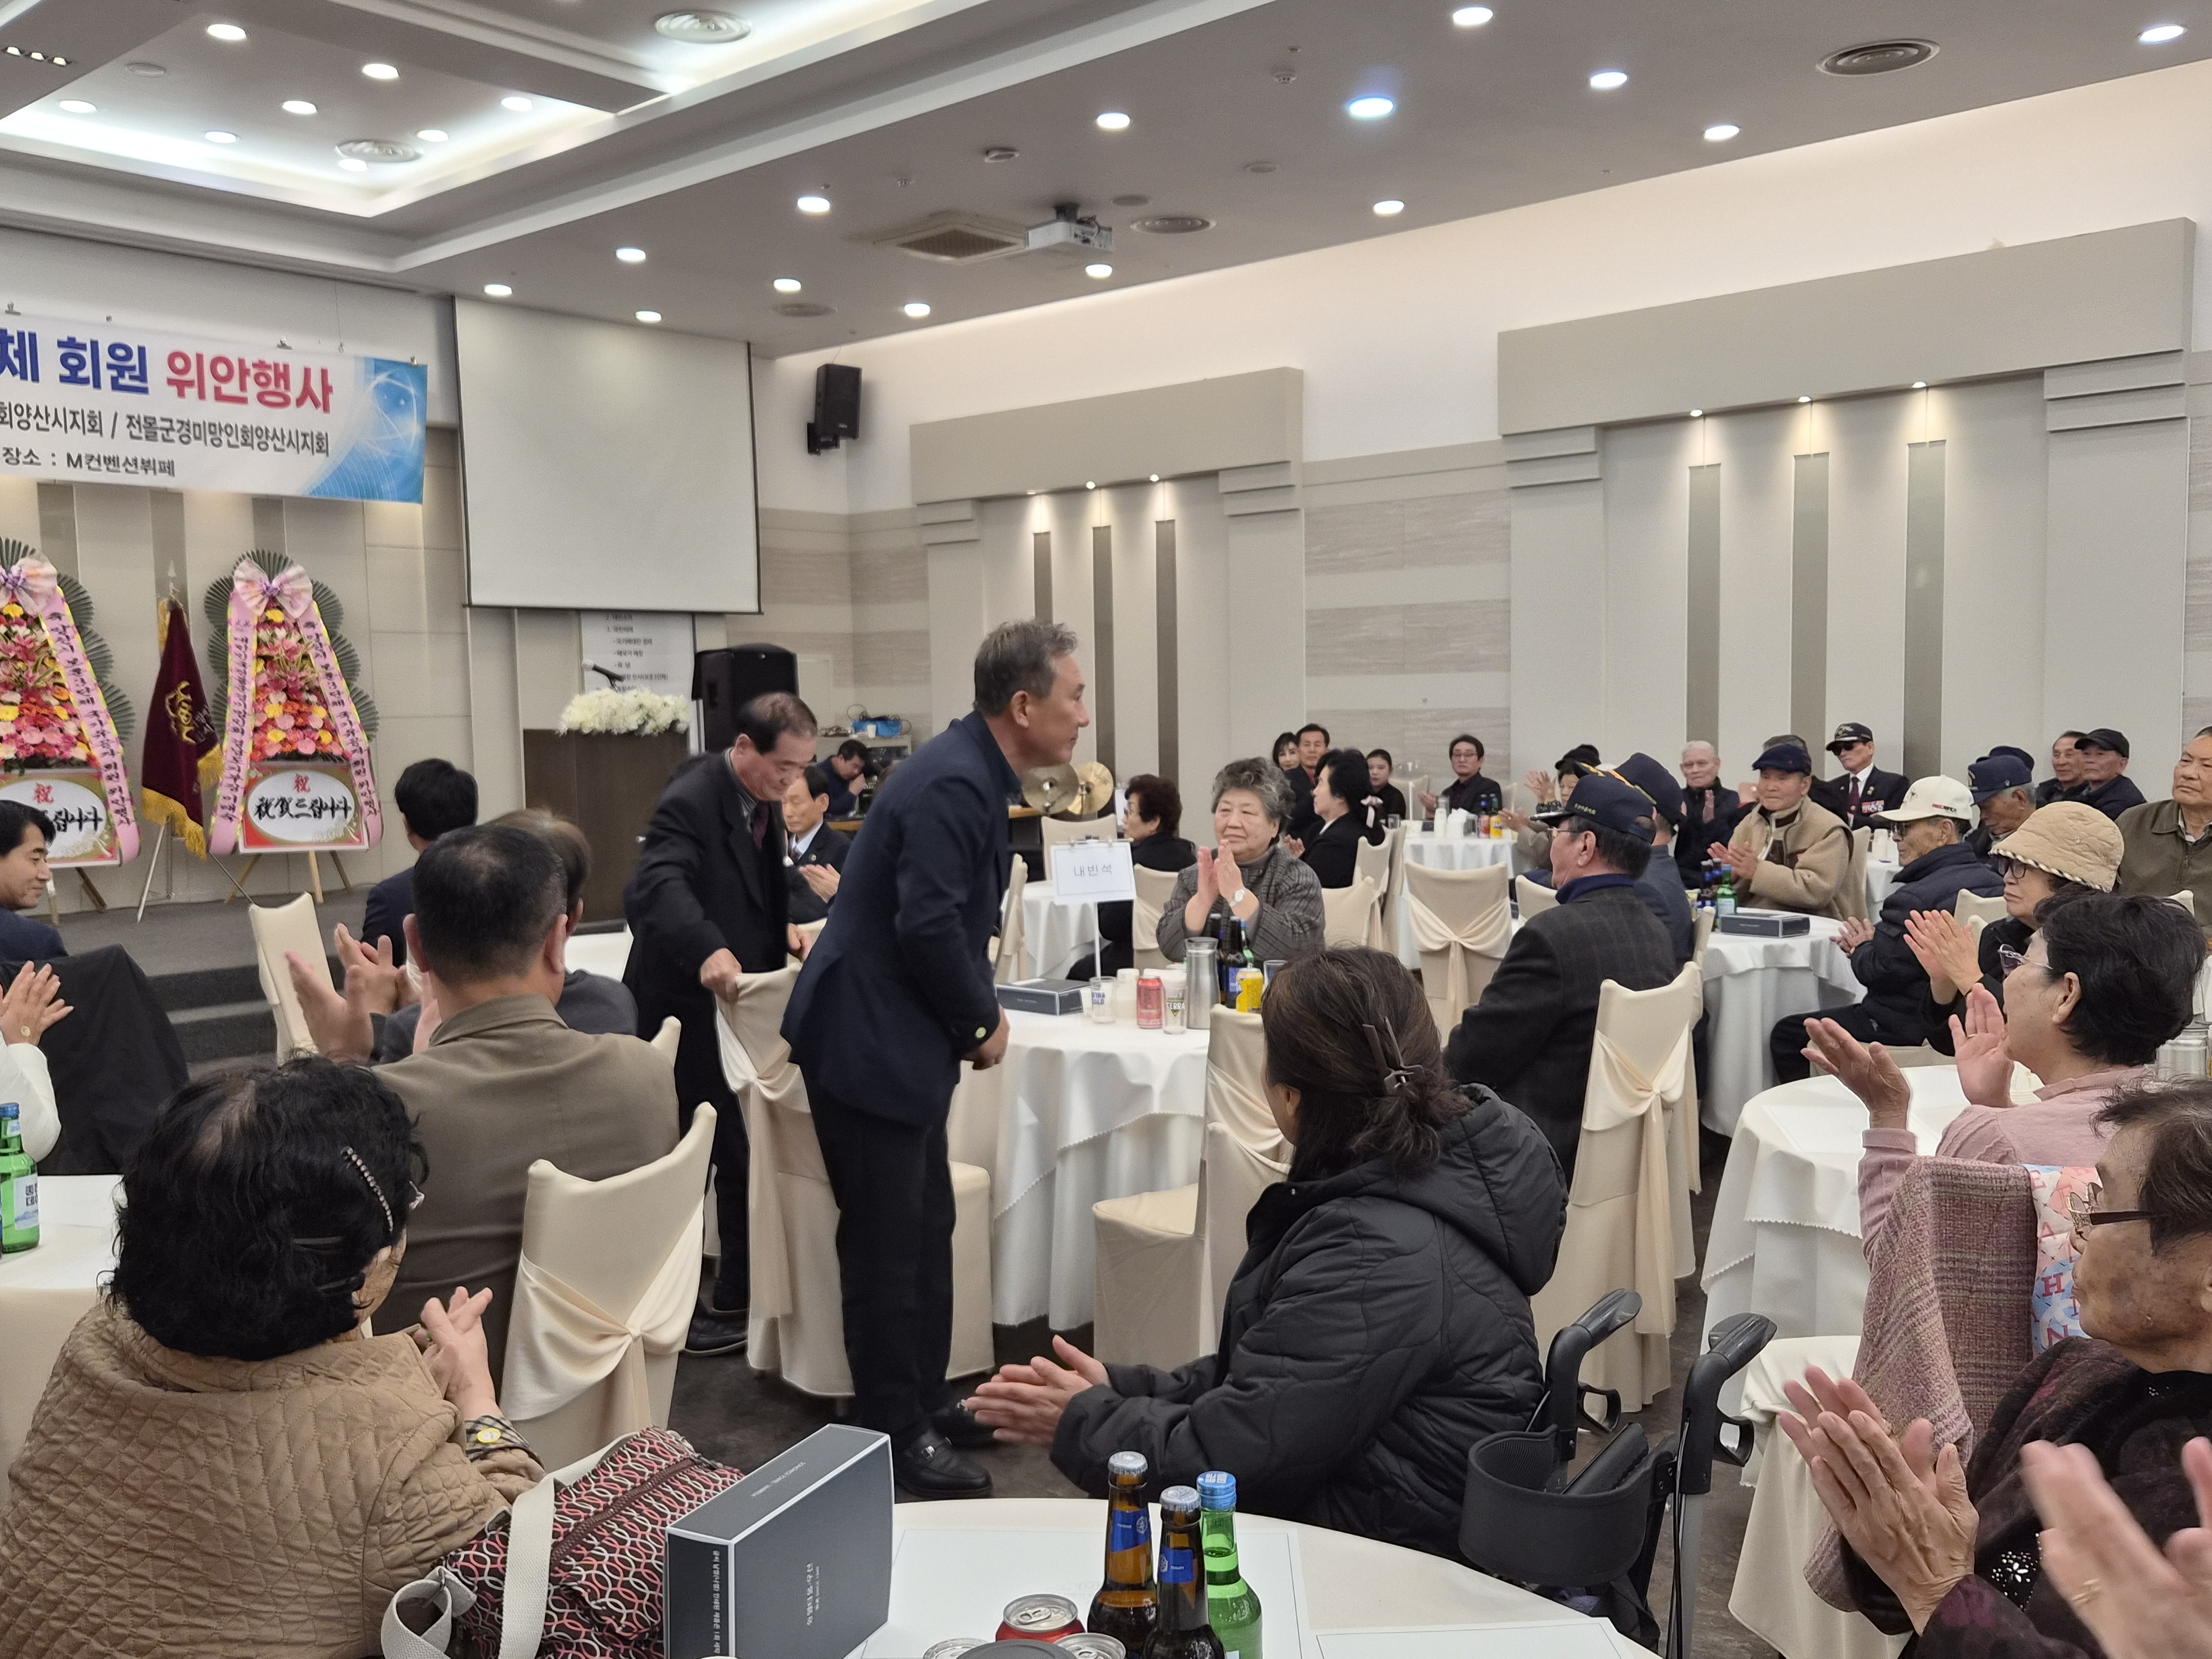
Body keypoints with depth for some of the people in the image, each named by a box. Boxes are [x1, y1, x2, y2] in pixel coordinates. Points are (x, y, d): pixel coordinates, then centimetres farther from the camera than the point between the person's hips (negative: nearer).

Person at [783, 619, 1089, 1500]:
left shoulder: (972, 772, 9)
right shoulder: (953, 784, -22)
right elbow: (929, 928, -27)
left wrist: (975, 1012, 6)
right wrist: (983, 1019, -12)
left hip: (899, 1038, 10)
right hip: (869, 1042, -10)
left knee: (926, 1230, 18)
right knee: (888, 1245, 1)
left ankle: (925, 1401, 31)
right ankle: (895, 1435, 14)